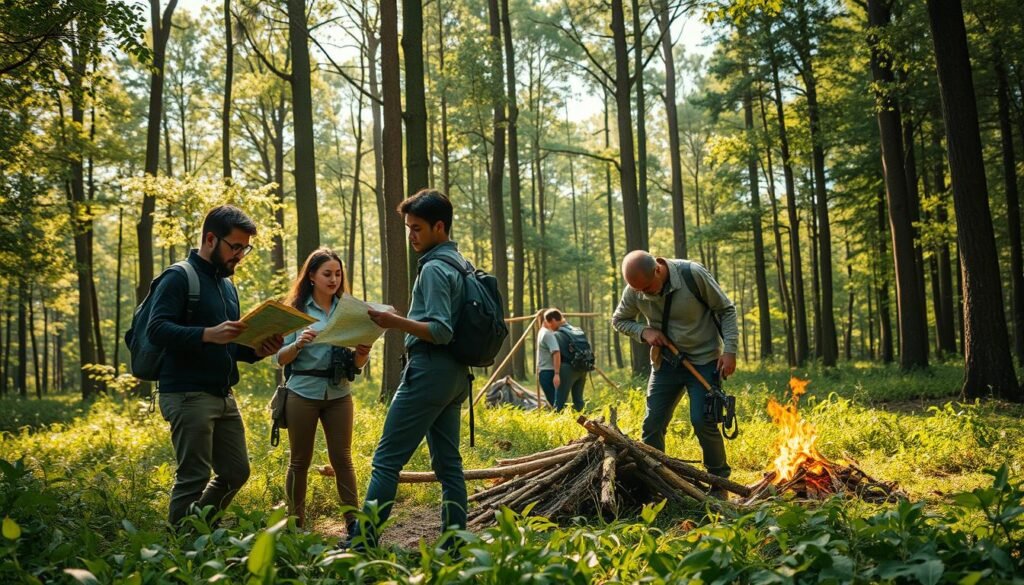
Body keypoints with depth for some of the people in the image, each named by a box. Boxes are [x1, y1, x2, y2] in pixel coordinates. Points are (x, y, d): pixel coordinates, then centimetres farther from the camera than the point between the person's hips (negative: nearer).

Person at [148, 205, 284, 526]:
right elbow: (157, 329, -19)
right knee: (193, 479, -5)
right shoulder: (180, 278, -7)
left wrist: (257, 350, 1)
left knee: (236, 473, 11)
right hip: (188, 395, -8)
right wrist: (208, 334, -32)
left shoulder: (228, 285, 19)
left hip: (224, 397, 9)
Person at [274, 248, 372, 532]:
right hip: (303, 392, -2)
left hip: (339, 393, 2)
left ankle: (354, 521, 5)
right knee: (300, 460, 5)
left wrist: (362, 354, -17)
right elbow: (279, 359, -3)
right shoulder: (296, 309, 0)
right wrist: (298, 344, -22)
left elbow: (357, 365, 6)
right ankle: (295, 522, 15)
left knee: (342, 457, 1)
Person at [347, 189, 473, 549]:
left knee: (387, 459, -6)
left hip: (429, 371, -10)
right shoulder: (459, 265, 17)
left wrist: (396, 322, -23)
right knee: (448, 462, 9)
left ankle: (362, 541, -4)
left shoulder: (434, 268, -12)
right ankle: (454, 541, 11)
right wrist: (404, 322, 20)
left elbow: (441, 331, -19)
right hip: (454, 374, 10)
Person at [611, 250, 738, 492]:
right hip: (666, 361, 4)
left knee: (703, 422, -9)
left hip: (704, 360, -4)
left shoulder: (693, 274, -21)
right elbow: (619, 320, 7)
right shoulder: (634, 290, -11)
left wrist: (729, 350, -17)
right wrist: (645, 331, -13)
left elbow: (726, 310, -10)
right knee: (653, 423, 1)